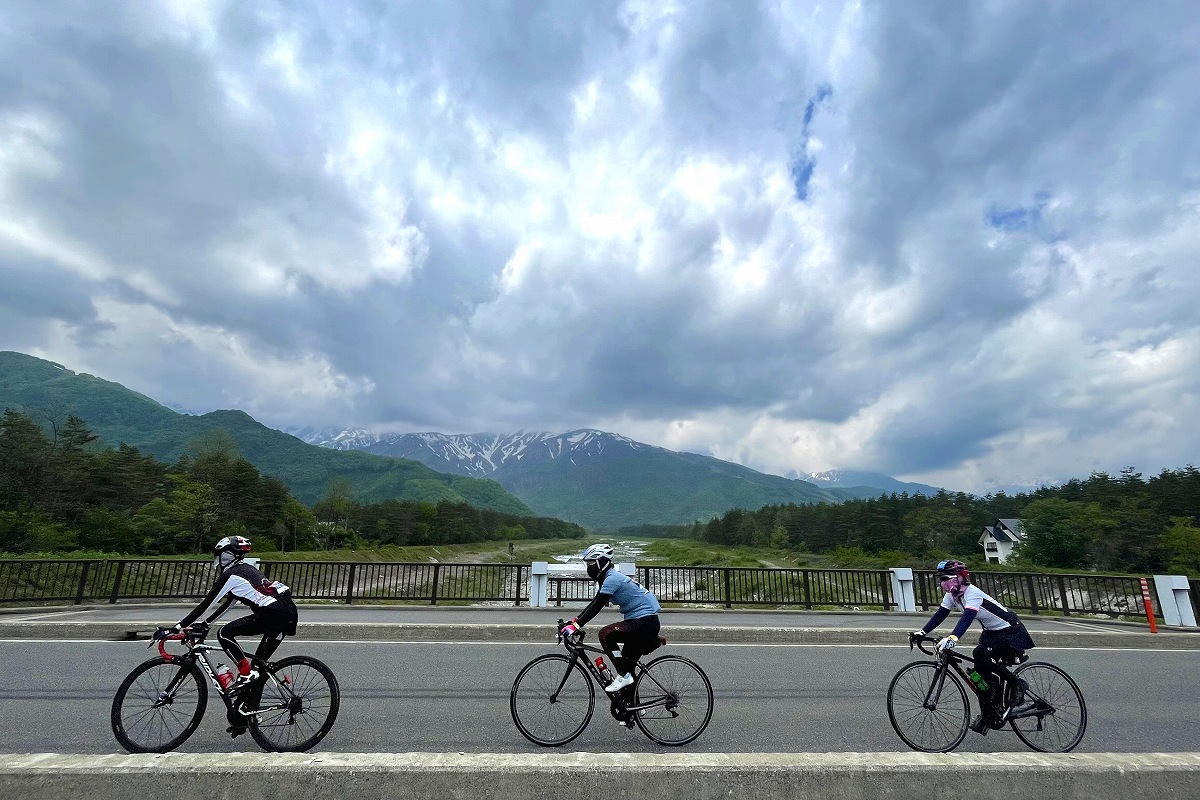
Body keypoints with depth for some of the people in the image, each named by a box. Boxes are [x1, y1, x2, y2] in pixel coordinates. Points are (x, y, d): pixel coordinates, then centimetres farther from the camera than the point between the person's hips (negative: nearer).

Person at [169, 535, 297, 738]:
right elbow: (226, 603, 32)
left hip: (273, 614, -10)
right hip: (288, 610, 10)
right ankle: (246, 715, 27)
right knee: (259, 664, 18)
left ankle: (246, 673, 0)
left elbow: (206, 604, -1)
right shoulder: (244, 569, 25)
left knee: (224, 633, -1)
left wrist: (179, 626, 6)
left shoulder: (230, 575, 0)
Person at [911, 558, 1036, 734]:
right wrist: (923, 632, -12)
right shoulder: (952, 594, -4)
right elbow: (940, 614, -3)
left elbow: (967, 617, -44)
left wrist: (953, 638, -57)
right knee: (981, 669, 2)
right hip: (991, 632, 8)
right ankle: (988, 715, 15)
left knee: (980, 655, -26)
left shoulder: (972, 593, -30)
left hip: (1010, 632, -8)